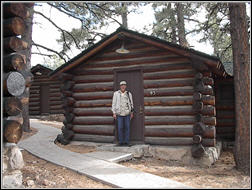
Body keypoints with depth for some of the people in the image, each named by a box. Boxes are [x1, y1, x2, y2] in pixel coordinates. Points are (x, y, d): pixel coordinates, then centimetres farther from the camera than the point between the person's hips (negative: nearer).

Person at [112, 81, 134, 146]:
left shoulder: (129, 94, 5)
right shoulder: (116, 93, 0)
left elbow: (131, 103, 10)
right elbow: (114, 103, 2)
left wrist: (132, 113, 8)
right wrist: (114, 113, -3)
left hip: (127, 113, 1)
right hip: (119, 114, -1)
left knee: (127, 128, 1)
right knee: (120, 128, -2)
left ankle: (126, 142, 7)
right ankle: (121, 142, 7)